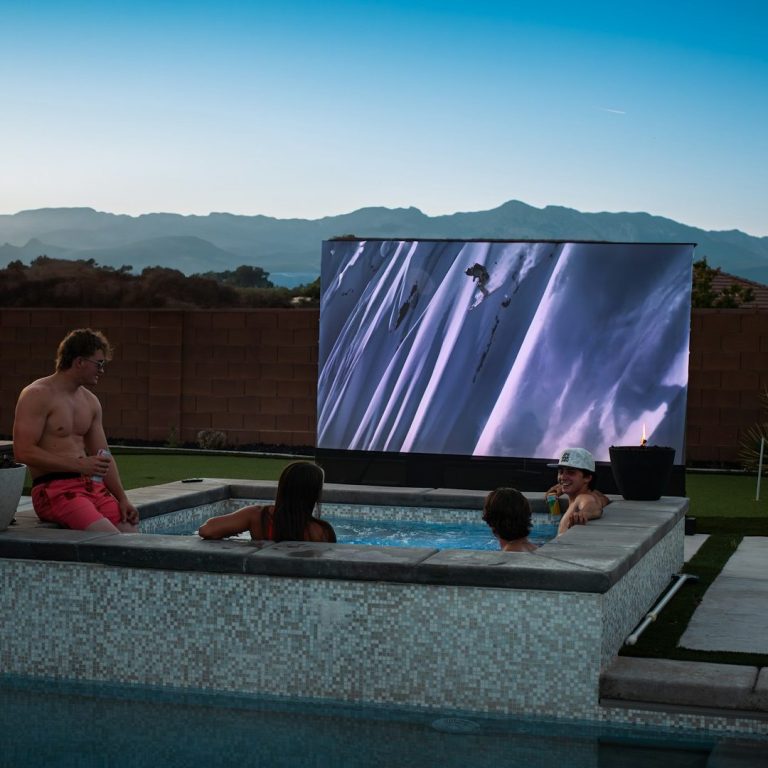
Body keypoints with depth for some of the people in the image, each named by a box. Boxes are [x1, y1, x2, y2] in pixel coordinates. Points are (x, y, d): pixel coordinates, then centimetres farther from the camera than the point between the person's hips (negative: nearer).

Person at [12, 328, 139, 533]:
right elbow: (23, 452, -16)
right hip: (53, 488, -7)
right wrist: (79, 465, -18)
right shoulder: (37, 395, -6)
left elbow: (104, 457, 20)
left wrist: (122, 499, 6)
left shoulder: (90, 401, 17)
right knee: (111, 539, -26)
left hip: (91, 485, 7)